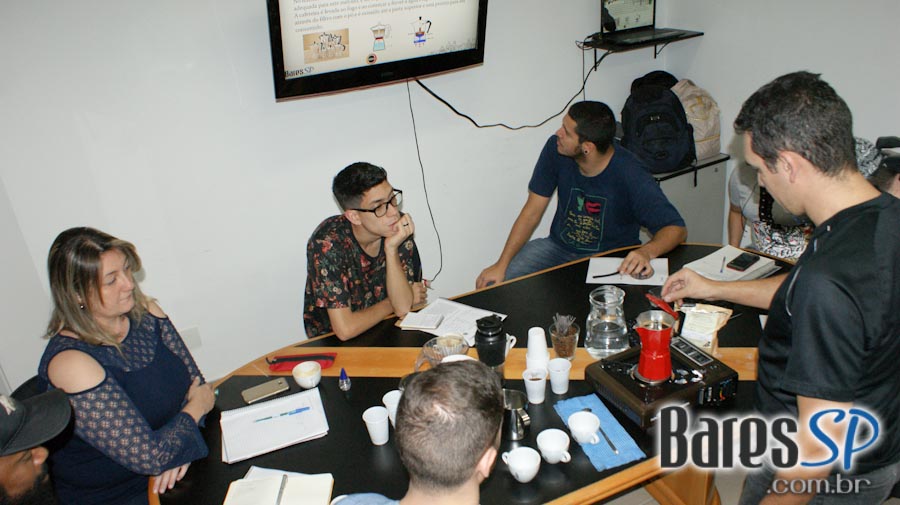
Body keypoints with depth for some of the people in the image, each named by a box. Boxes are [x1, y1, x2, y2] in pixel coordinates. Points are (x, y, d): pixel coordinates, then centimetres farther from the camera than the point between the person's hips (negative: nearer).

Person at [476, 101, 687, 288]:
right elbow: (532, 212, -6)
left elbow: (676, 228, -21)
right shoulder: (555, 150, -12)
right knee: (492, 284, -14)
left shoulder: (630, 175, -24)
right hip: (558, 248, 4)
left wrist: (647, 252, -44)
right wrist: (502, 264, -13)